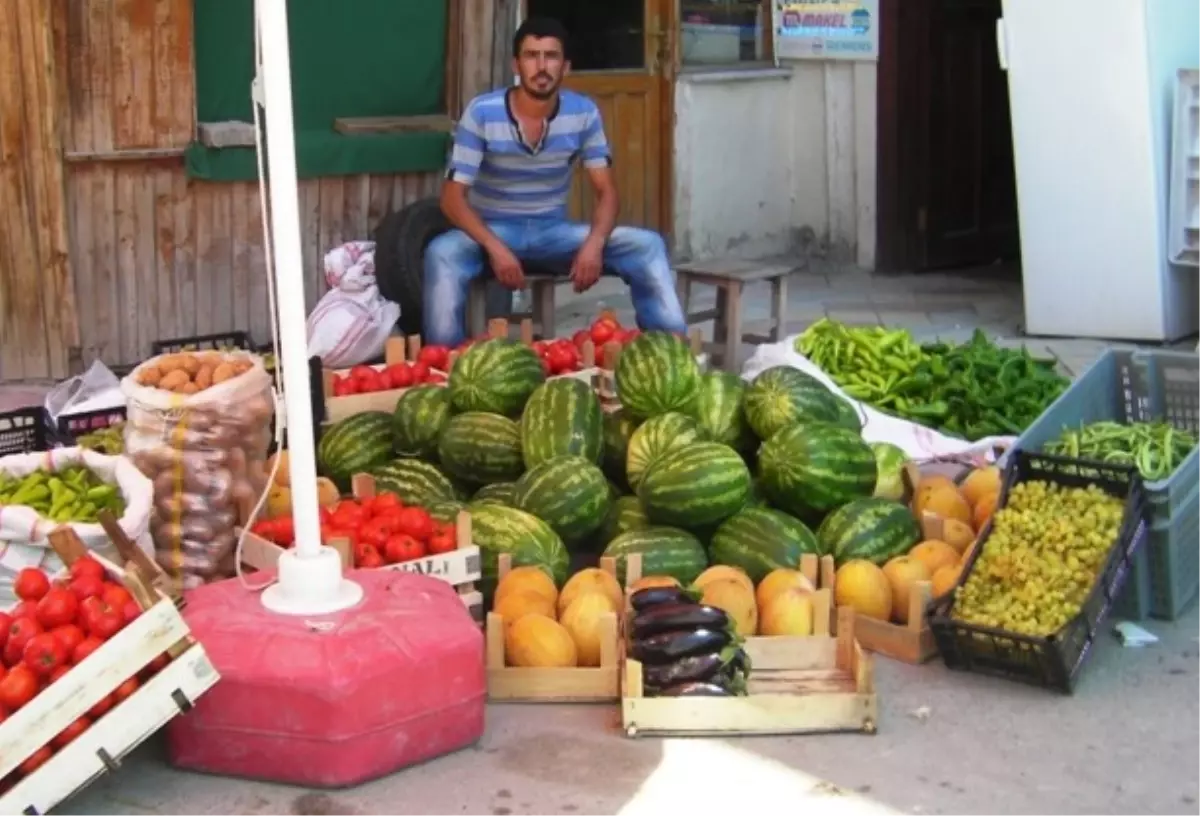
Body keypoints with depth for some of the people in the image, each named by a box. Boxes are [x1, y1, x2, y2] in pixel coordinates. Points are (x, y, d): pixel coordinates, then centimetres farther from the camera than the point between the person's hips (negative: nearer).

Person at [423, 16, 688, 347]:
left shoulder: (584, 113, -6)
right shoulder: (482, 113, -15)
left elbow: (606, 191, -3)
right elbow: (453, 197, -16)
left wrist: (594, 243, -24)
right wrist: (495, 248, -32)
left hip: (553, 231, 3)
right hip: (493, 230, -3)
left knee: (647, 245, -15)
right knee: (442, 255, -37)